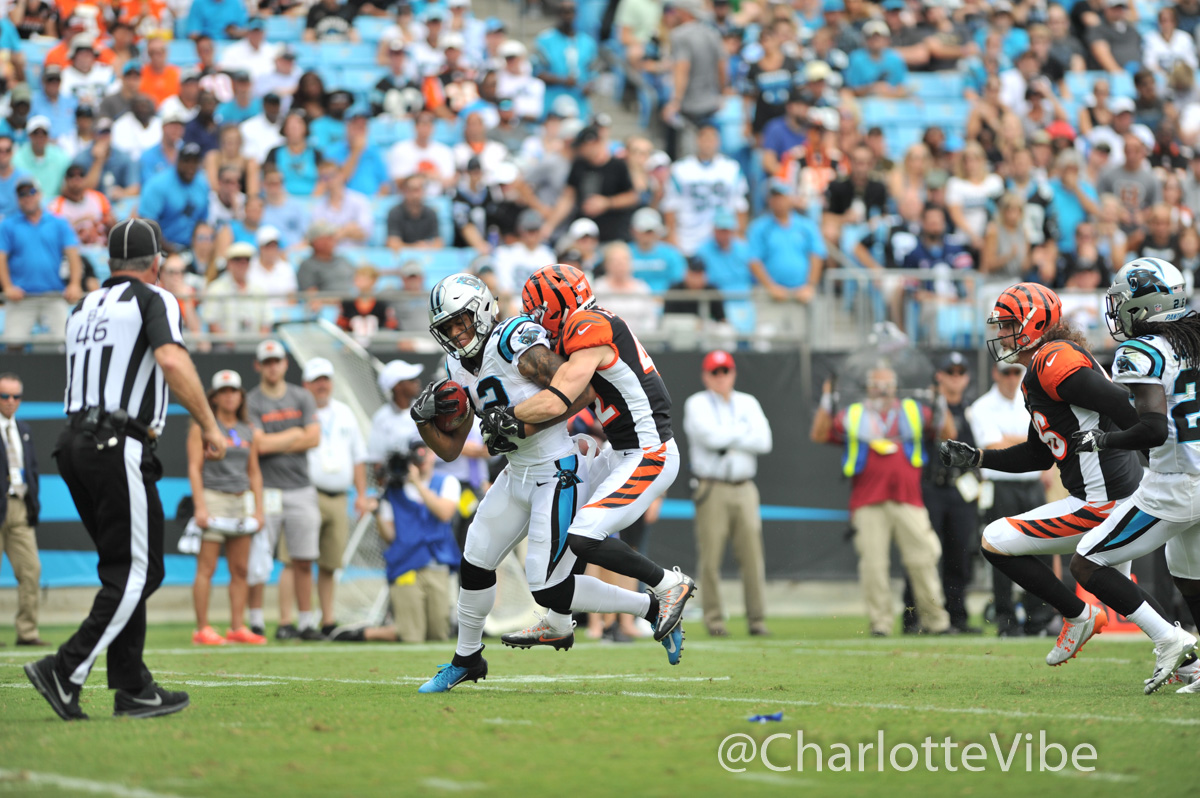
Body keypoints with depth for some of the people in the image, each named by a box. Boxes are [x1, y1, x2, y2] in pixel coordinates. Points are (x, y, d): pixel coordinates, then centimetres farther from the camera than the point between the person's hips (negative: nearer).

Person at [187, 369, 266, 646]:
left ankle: (237, 627, 6)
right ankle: (202, 629, -8)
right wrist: (200, 507, -14)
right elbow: (194, 468, -5)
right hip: (213, 498, -6)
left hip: (241, 500, 6)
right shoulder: (202, 427, 0)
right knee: (207, 568, -8)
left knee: (240, 569, 3)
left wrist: (258, 508, 10)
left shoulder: (247, 431, 16)